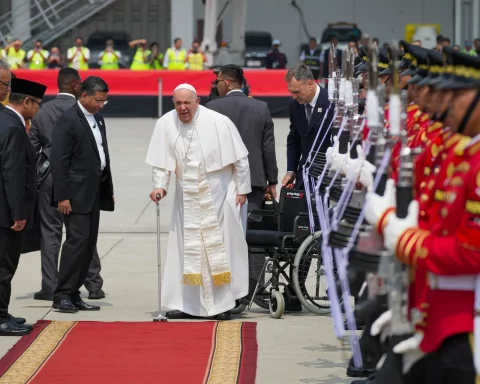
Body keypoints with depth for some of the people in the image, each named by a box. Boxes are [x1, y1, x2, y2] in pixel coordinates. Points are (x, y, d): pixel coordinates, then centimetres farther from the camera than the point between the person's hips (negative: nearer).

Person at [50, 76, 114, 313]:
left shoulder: (98, 119, 15)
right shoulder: (68, 120, -11)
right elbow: (59, 161, -14)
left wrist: (109, 190, 16)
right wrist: (62, 196, -18)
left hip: (95, 193, 8)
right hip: (76, 193, -8)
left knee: (89, 243, 7)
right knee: (78, 239, -13)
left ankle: (73, 294, 12)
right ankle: (62, 296, -9)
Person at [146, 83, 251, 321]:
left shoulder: (219, 123, -14)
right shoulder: (165, 124, -6)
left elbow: (239, 158, -7)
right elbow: (162, 161, 1)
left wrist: (242, 189, -5)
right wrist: (160, 185, -13)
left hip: (218, 195, -3)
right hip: (187, 198, 3)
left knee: (220, 246, 0)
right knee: (186, 248, 3)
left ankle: (222, 303, 6)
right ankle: (185, 303, 8)